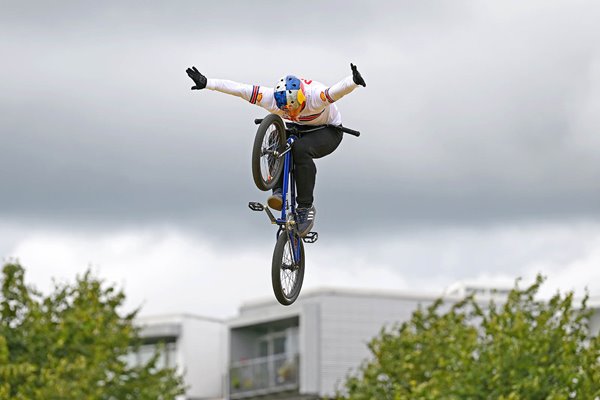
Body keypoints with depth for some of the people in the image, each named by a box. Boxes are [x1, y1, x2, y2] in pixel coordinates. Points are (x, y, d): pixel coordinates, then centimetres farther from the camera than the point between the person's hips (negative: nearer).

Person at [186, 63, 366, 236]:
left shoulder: (314, 96, -38)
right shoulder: (272, 99, -26)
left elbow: (337, 90, -56)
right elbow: (238, 89, -25)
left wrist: (354, 81, -77)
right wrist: (206, 83, -29)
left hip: (328, 131, -5)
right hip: (299, 130, 5)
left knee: (301, 149, -36)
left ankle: (305, 207, -29)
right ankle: (279, 191, -28)